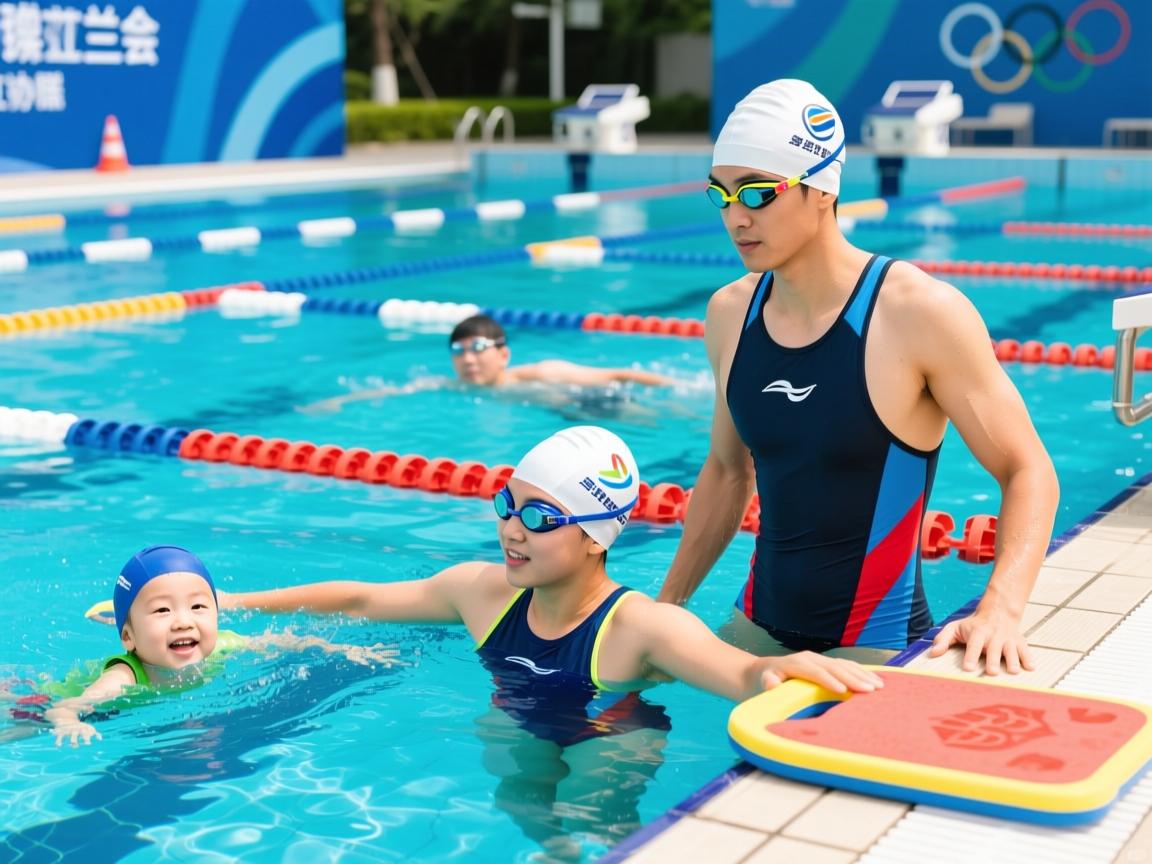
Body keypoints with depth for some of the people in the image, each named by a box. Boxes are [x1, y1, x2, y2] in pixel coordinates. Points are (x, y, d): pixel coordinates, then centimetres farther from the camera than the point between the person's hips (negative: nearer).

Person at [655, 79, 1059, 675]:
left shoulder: (921, 314, -17)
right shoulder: (730, 313, 0)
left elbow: (1027, 472, -13)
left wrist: (1000, 609, -28)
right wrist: (666, 606, 15)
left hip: (876, 645, -5)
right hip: (757, 629, 5)